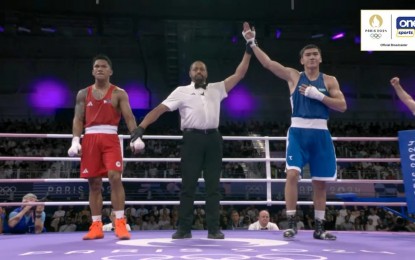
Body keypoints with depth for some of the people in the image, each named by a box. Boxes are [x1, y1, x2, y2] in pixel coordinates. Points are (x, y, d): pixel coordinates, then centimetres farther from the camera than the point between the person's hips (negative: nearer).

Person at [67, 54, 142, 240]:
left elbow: (129, 117, -3)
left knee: (115, 177, -17)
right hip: (90, 139, 3)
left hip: (110, 138, -3)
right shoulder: (83, 94, 14)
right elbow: (78, 119, 9)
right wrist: (75, 141, -5)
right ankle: (96, 226, 11)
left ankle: (120, 224, -12)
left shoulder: (119, 94, 6)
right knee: (94, 183, 4)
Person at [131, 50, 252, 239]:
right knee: (188, 185, 1)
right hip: (192, 138, -2)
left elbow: (239, 74, 14)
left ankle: (213, 229, 9)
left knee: (213, 185, 4)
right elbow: (159, 109, 2)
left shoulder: (217, 89, 16)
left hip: (213, 138, 2)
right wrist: (141, 128, -10)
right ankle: (184, 228, 7)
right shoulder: (182, 91, 8)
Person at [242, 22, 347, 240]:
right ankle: (291, 223, -6)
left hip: (320, 133, 2)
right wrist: (252, 43, -12)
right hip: (298, 131, -2)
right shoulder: (293, 76, 6)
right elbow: (267, 63, -4)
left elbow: (342, 106, 0)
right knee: (292, 173, -16)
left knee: (320, 182, 7)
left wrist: (319, 95, -11)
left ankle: (319, 227, 18)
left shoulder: (329, 81, 8)